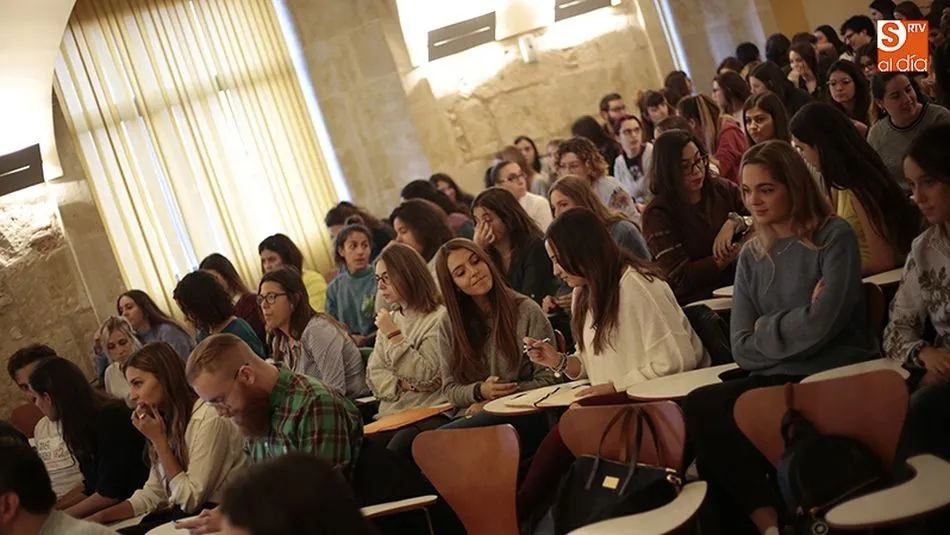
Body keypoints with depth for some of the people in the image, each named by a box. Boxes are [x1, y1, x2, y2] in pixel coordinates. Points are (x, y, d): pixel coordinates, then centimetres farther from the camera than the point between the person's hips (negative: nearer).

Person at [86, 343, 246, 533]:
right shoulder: (168, 419, 11)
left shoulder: (209, 419, -16)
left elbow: (191, 500, -16)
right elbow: (152, 493, 12)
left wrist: (158, 439, -14)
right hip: (181, 514, 7)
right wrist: (100, 517, -1)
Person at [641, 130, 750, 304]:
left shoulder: (721, 189, 8)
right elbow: (681, 277, -10)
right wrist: (731, 256, -17)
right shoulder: (657, 215, -5)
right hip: (694, 304, -4)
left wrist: (735, 222, -16)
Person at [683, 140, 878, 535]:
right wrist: (794, 326, -9)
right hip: (778, 380, 6)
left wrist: (766, 328, 1)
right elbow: (743, 349, 4)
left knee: (709, 412, -25)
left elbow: (821, 325, -14)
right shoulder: (751, 257, 13)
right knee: (700, 406, -24)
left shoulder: (834, 236, -2)